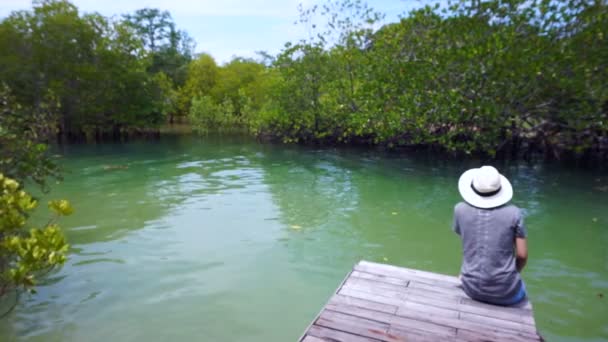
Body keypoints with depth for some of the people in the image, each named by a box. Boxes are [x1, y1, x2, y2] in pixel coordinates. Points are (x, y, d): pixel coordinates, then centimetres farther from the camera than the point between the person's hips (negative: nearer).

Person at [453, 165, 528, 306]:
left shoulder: (460, 210, -8)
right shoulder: (513, 213, -11)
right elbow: (522, 255, -4)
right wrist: (513, 274, 10)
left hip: (472, 288, 1)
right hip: (505, 292, 0)